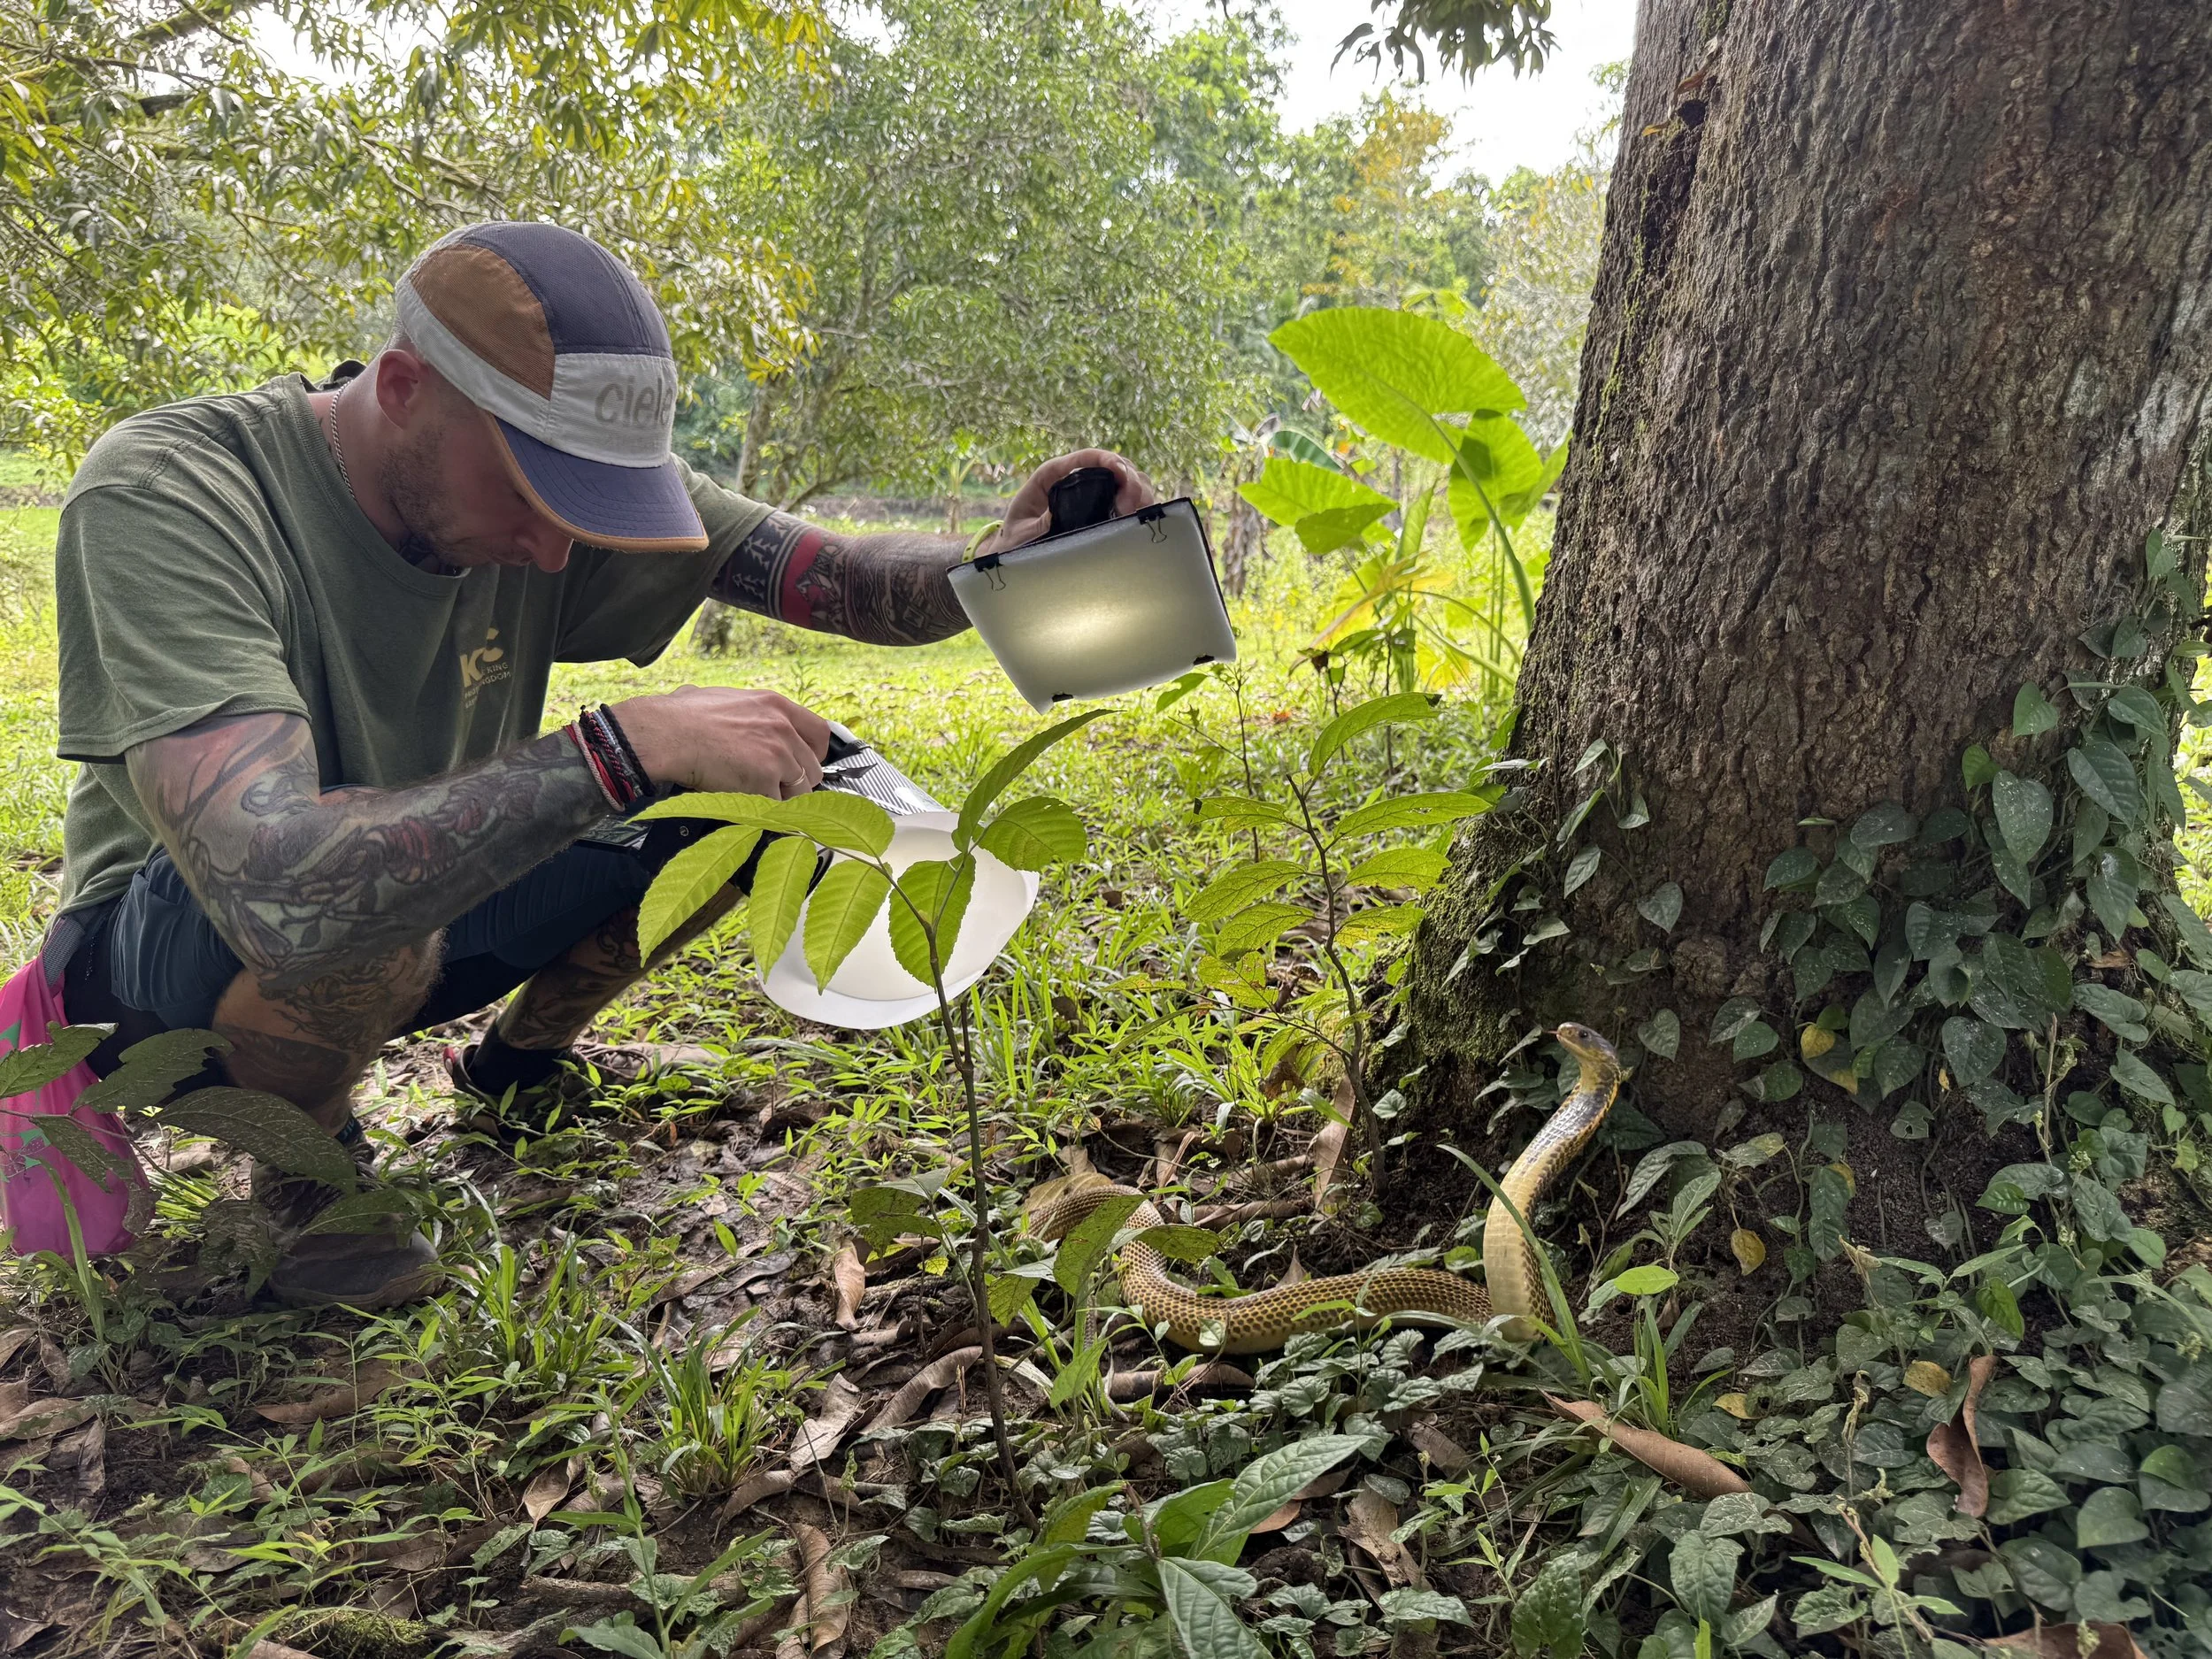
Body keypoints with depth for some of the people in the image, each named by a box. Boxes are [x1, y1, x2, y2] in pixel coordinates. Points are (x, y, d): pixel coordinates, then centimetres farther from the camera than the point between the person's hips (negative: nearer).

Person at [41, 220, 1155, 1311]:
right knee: (341, 910, -42)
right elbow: (288, 889, -46)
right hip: (173, 943, -5)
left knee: (768, 780, -11)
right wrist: (626, 746, -44)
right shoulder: (166, 498, -32)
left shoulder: (563, 471, -15)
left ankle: (519, 1060, 13)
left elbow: (839, 580, -14)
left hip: (430, 906, 6)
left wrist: (999, 565, -36)